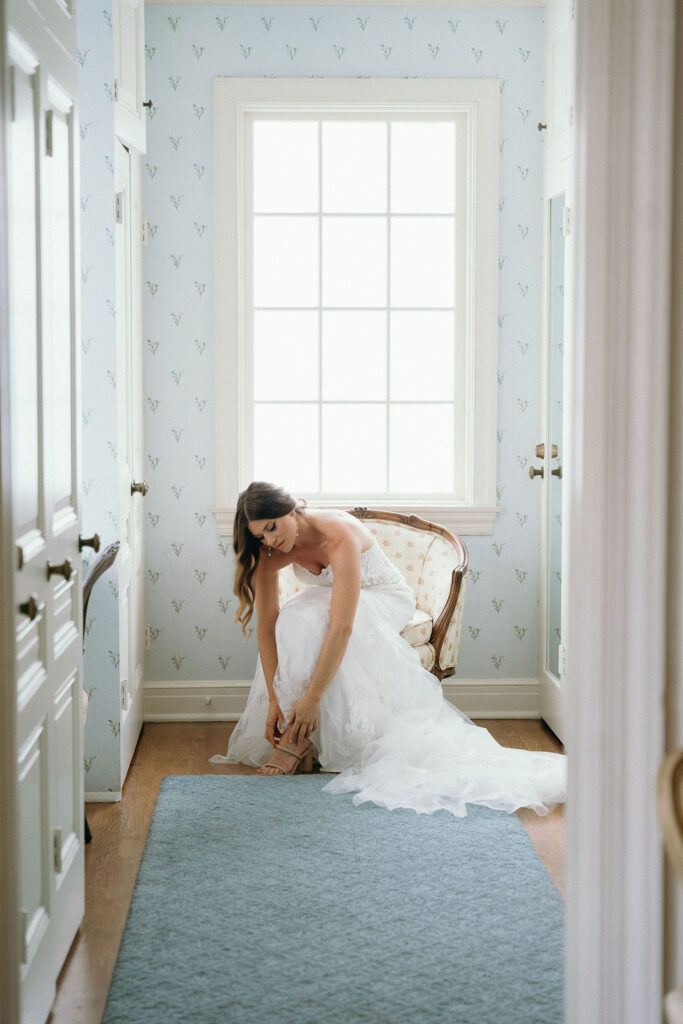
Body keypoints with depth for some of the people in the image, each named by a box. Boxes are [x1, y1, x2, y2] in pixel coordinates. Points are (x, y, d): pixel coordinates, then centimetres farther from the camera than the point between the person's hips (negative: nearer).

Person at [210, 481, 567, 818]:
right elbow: (266, 625, -20)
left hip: (384, 600, -5)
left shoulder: (339, 535, -37)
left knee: (306, 620, -34)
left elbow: (342, 627, -42)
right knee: (293, 621, -29)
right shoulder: (268, 552, -19)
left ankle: (299, 739, -28)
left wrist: (312, 697, -43)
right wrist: (273, 699, -26)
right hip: (325, 602, 6)